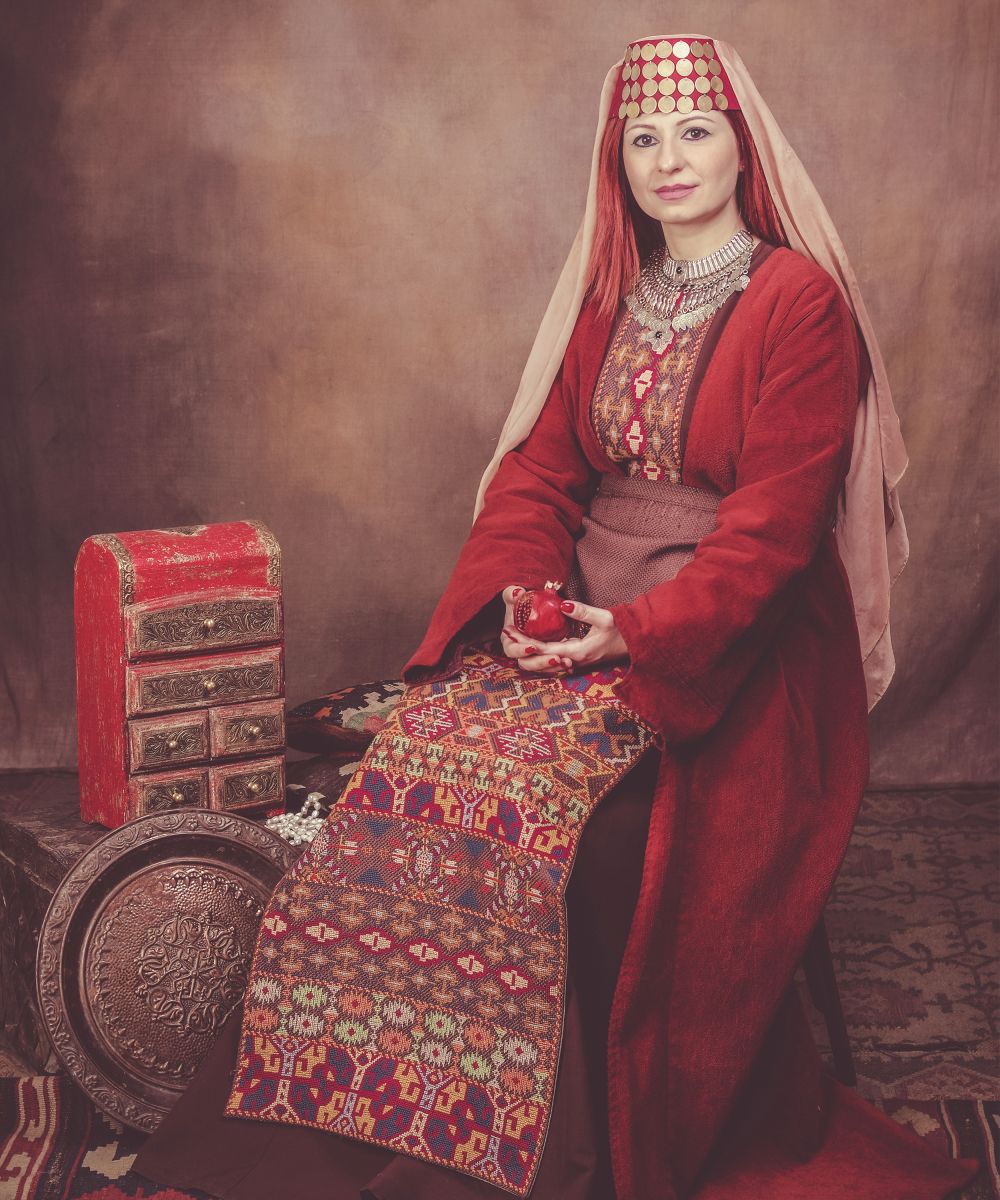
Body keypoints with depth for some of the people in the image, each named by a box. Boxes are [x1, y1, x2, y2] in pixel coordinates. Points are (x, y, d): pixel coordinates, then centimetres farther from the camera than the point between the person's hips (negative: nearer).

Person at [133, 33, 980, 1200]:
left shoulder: (802, 302, -5)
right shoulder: (608, 297, 14)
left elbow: (773, 523, -12)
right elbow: (540, 463, 8)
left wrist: (638, 632, -21)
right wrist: (520, 593, -11)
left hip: (734, 645, -5)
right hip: (580, 611, 6)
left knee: (564, 813, -28)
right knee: (427, 755, -18)